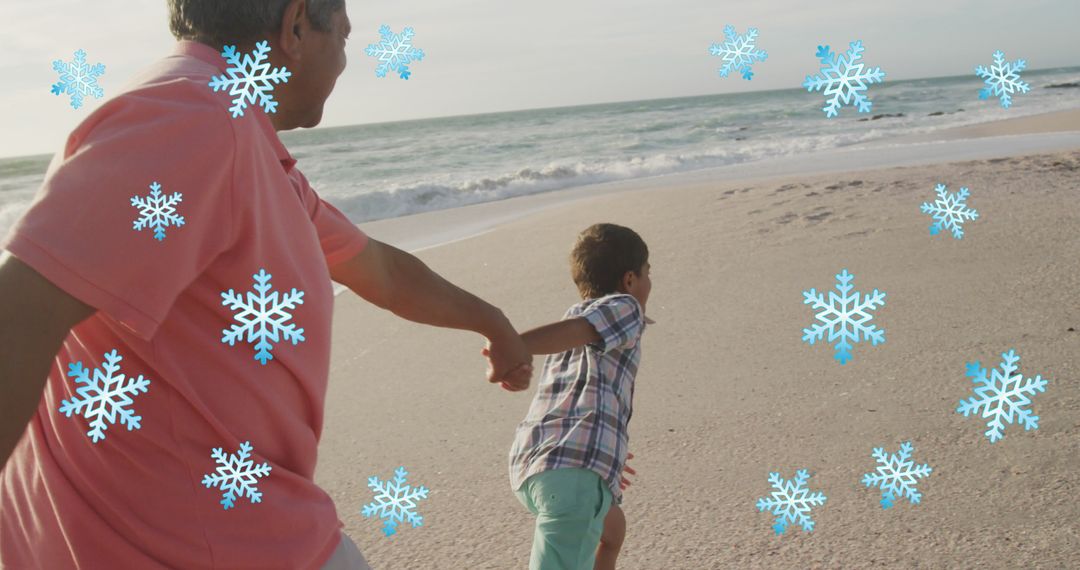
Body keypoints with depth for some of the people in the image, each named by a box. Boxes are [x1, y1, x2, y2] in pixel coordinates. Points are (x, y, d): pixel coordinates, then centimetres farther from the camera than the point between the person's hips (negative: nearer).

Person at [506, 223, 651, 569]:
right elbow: (573, 330, -11)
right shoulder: (624, 307, 11)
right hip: (576, 466, -9)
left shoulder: (574, 314, 33)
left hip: (530, 466, 9)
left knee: (613, 528, 34)